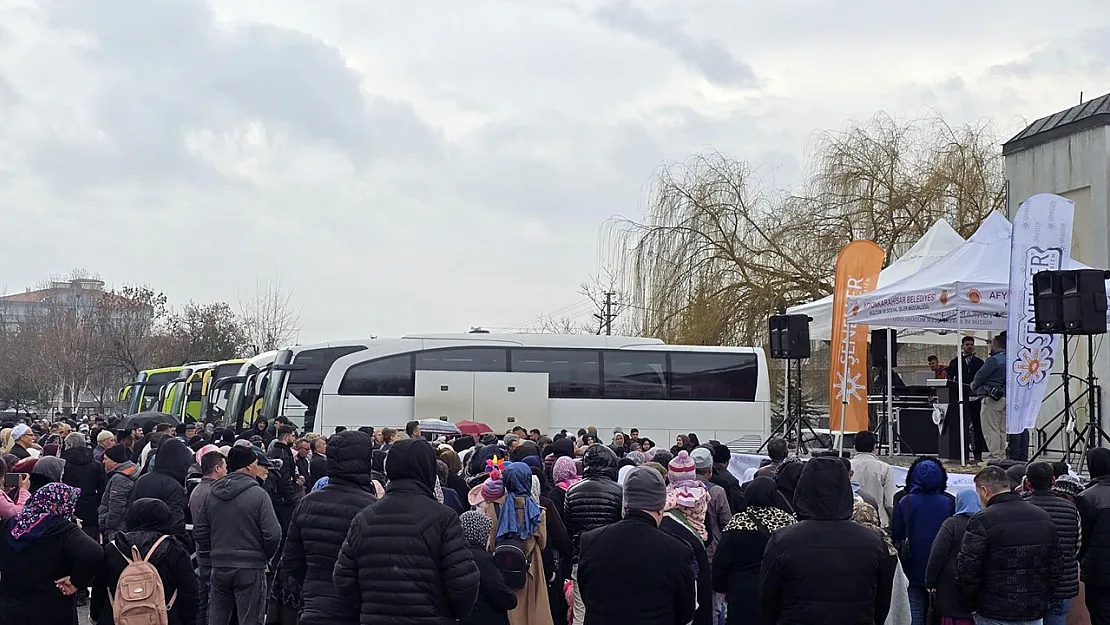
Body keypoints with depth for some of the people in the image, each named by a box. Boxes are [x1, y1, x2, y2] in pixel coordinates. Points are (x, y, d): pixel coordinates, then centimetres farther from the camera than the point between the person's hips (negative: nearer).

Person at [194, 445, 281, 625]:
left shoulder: (212, 495, 6)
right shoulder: (258, 494, -11)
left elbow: (199, 531, 9)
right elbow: (273, 534, -15)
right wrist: (266, 556, 3)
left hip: (219, 568, 5)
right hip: (250, 569, -5)